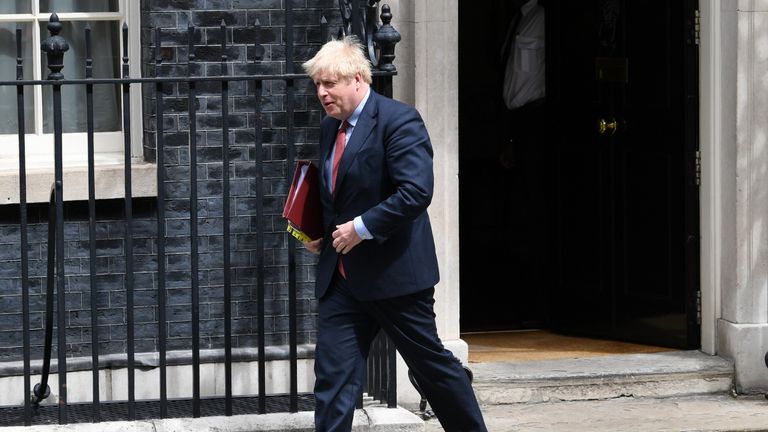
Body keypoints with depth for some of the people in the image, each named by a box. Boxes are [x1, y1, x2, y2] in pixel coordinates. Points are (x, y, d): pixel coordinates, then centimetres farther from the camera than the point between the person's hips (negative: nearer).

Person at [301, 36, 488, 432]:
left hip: (393, 272, -7)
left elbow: (416, 191, -24)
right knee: (332, 373, 0)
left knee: (431, 363, 6)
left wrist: (362, 228, -22)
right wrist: (320, 232, 9)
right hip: (341, 276, 7)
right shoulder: (330, 127, 12)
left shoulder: (398, 120, -14)